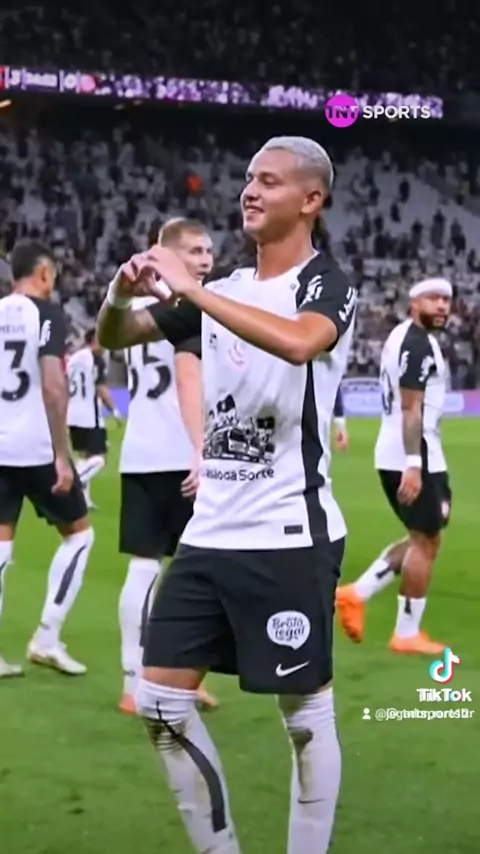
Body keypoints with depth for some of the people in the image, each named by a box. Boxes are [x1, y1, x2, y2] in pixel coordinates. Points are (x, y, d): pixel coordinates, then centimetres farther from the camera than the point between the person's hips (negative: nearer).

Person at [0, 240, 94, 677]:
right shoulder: (46, 313, -8)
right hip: (36, 448, -5)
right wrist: (62, 454, -13)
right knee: (79, 532, 12)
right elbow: (53, 386, -16)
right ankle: (47, 637, 6)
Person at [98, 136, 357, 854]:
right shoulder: (226, 289, 12)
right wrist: (121, 294, -7)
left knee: (306, 713, 2)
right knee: (162, 703, 6)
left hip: (290, 537, -7)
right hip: (211, 532, 7)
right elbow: (114, 337, 16)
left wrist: (190, 287, -28)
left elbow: (298, 342, -32)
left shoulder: (327, 284, -8)